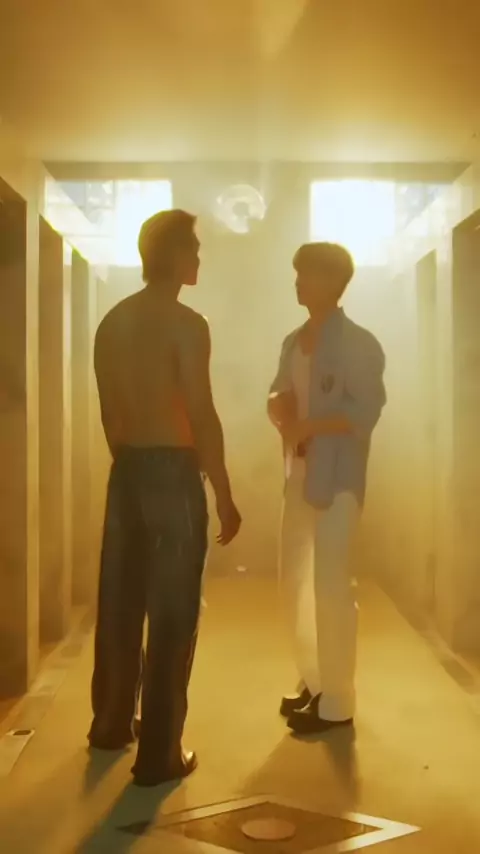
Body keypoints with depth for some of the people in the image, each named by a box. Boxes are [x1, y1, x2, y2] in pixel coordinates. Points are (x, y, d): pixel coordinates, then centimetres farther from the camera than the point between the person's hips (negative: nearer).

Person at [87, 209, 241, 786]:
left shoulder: (112, 322, 9)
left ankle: (112, 724, 33)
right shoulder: (186, 323, -13)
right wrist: (224, 495, -9)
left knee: (120, 603, 17)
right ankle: (159, 754, 6)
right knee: (172, 615, 0)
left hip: (125, 471, 7)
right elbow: (202, 416, -15)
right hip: (172, 473, -7)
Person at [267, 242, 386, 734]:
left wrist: (306, 425, -18)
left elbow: (365, 414, -16)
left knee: (331, 585, -6)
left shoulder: (359, 345, -8)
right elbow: (280, 397, 18)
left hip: (337, 478, -8)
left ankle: (337, 700, 5)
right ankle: (312, 681, 27)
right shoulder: (294, 342, 14)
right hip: (299, 474, 8)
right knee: (296, 578, 12)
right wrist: (279, 406, -4)